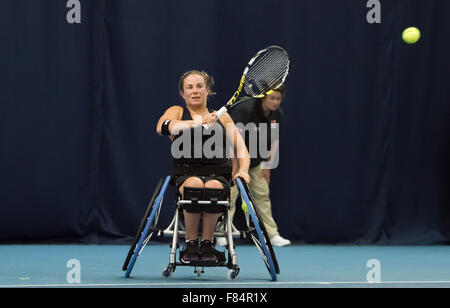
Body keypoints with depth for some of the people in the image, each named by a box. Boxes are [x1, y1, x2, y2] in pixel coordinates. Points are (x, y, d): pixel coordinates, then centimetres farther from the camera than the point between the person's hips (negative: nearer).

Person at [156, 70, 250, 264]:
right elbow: (162, 127, -8)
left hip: (218, 176, 1)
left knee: (213, 187, -36)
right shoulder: (177, 112, 16)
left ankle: (208, 242, -21)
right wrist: (198, 122, -18)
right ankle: (190, 243, -21)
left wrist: (243, 169, -4)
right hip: (186, 174, -1)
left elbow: (240, 148, 18)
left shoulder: (222, 117, 22)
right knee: (194, 185, -37)